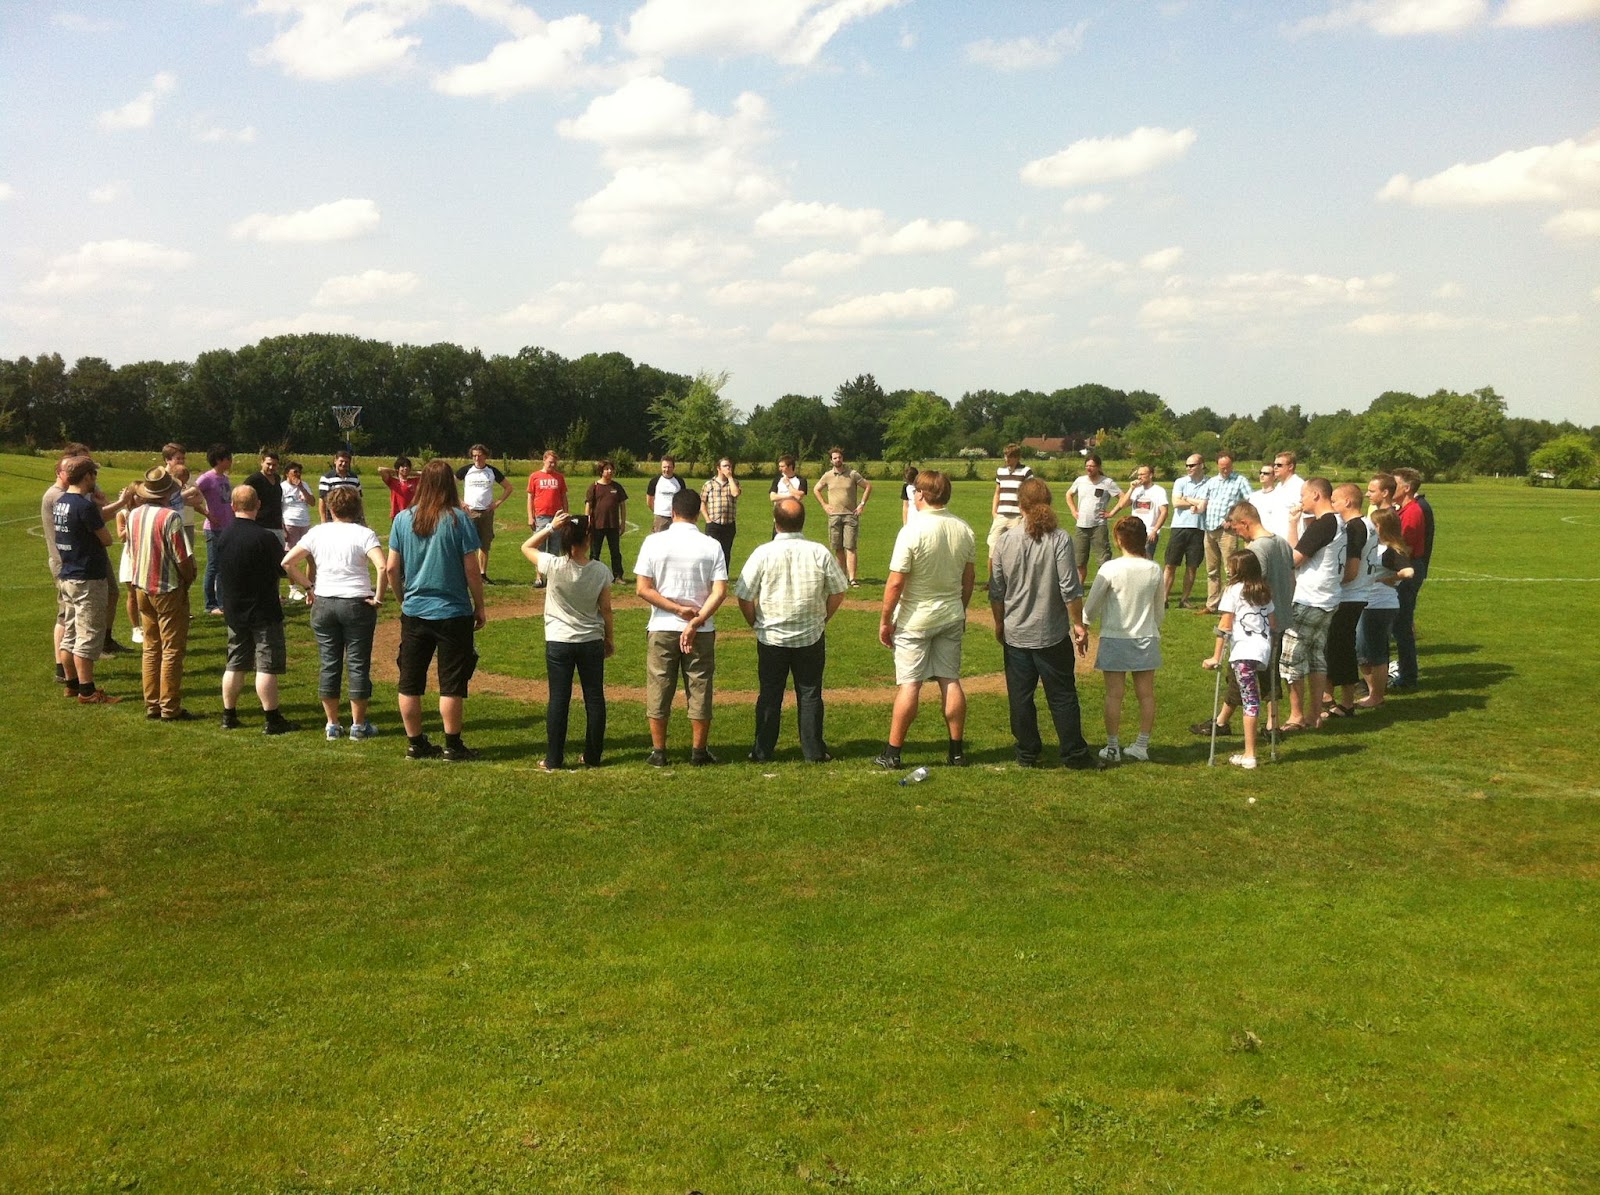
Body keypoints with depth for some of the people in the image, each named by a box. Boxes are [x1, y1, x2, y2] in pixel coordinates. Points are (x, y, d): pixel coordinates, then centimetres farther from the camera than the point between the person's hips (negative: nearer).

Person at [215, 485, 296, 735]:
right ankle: (272, 720, 0)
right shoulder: (264, 537, -19)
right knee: (267, 666, -2)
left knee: (234, 665, 15)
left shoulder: (223, 536, 1)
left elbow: (220, 574, 11)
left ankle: (229, 716, 21)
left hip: (234, 611, 6)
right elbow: (283, 568, -9)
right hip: (263, 612, -6)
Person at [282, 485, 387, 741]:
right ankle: (358, 725, 11)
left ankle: (332, 725, 16)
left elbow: (288, 562, 1)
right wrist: (378, 597, -10)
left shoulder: (317, 532, 3)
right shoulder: (364, 534, -6)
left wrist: (308, 587, 7)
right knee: (358, 665, 5)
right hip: (357, 604, -3)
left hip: (323, 603, 3)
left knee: (328, 664, 11)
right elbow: (382, 567, -21)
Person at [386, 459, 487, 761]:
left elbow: (391, 568, 3)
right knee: (451, 683, 5)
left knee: (410, 682, 13)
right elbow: (471, 570, -10)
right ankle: (452, 746, 10)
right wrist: (480, 607, 2)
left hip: (414, 612, 3)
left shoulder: (404, 519, -1)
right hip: (454, 612, -3)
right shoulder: (459, 519, -11)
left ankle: (415, 743, 19)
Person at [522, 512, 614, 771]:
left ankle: (554, 760, 8)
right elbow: (606, 609, -2)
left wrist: (550, 527, -6)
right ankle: (593, 757, 18)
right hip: (591, 642, 1)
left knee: (558, 699, 4)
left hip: (558, 642, -1)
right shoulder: (601, 571, -10)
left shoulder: (554, 566, -15)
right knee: (594, 698, 11)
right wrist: (610, 638, 11)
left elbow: (527, 547, 2)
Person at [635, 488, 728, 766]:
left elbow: (642, 588, -9)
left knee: (658, 689, 10)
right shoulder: (711, 546, -4)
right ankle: (699, 751, 18)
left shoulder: (654, 542, -5)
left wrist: (677, 609, -8)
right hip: (701, 630, 0)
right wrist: (695, 621, -14)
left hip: (661, 628, 0)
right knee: (700, 689, 11)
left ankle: (658, 752, 15)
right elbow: (720, 591, -11)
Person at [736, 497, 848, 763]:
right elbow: (839, 592, 1)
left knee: (769, 694, 10)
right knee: (810, 694, 11)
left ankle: (762, 751, 16)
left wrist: (757, 624, 9)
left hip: (771, 638, 0)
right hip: (811, 637, 1)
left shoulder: (763, 553, -11)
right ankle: (813, 751, 15)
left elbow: (744, 597, -7)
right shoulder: (819, 552, -8)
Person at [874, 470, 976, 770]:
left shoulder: (912, 531, -19)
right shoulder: (964, 531, -1)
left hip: (915, 619, -5)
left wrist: (884, 620, -8)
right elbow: (969, 577, 9)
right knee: (951, 681, 11)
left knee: (909, 684, -1)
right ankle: (956, 750, 17)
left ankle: (892, 753, 7)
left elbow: (896, 582, -18)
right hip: (951, 616, 5)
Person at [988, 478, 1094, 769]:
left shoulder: (1005, 541, -3)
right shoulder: (1059, 539, -12)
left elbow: (996, 591, 2)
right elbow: (1070, 589, -13)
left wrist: (999, 624, 16)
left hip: (1015, 634, 2)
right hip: (1052, 634, -2)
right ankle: (1074, 753, 14)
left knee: (1020, 696, 11)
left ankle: (1027, 753, 18)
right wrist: (1079, 624, -2)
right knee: (1062, 695, 8)